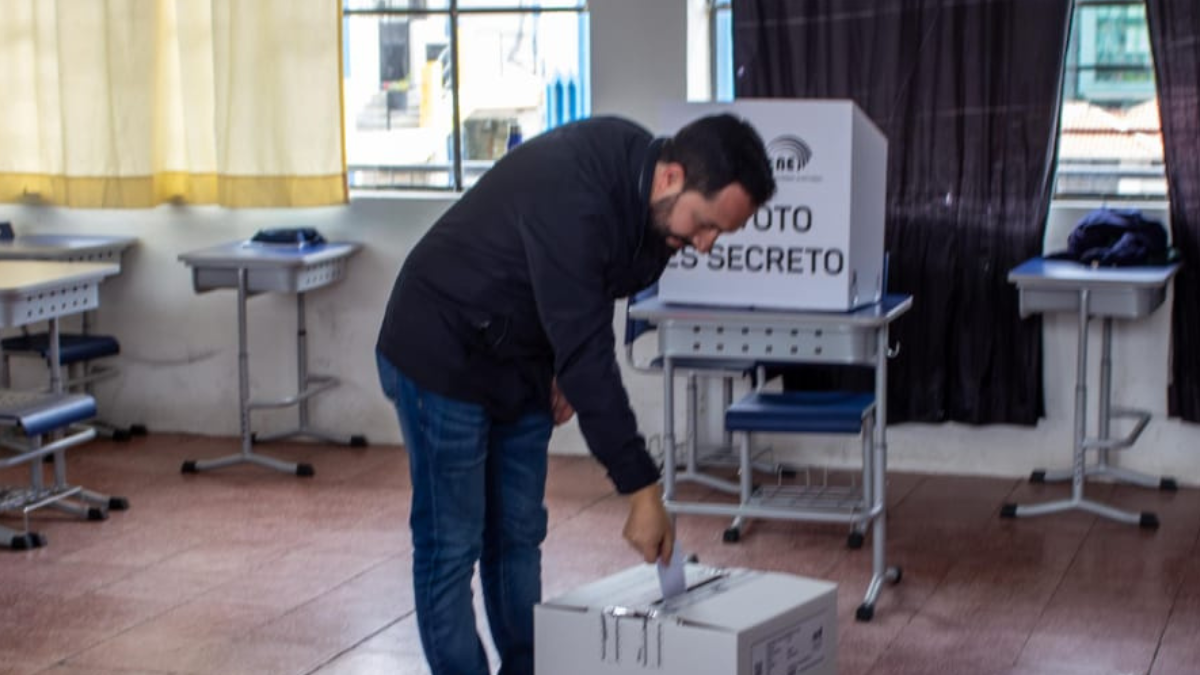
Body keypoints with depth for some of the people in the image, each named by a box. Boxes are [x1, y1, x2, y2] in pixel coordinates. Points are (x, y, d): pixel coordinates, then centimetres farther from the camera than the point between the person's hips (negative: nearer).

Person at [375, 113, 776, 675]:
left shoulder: (635, 170, -8)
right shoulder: (574, 200, -35)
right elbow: (586, 350, -36)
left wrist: (569, 369, 0)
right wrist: (641, 489, -33)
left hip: (521, 363, 9)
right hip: (443, 357, -8)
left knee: (519, 535, 12)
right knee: (451, 543, -3)